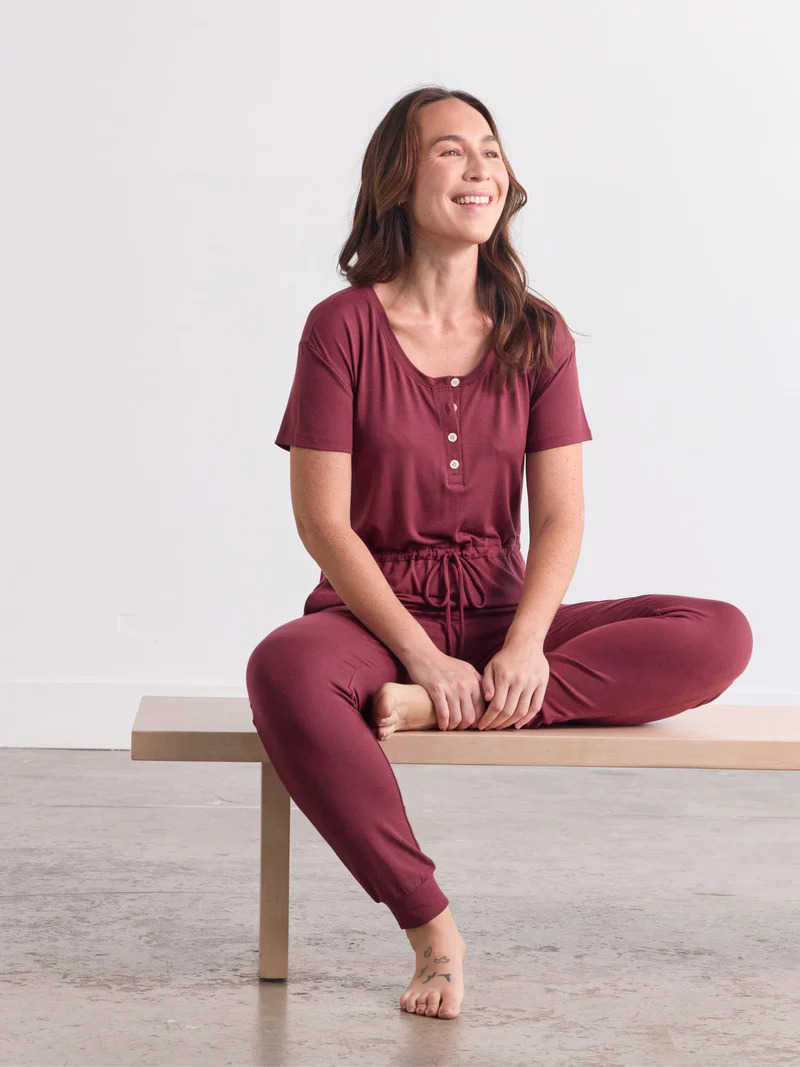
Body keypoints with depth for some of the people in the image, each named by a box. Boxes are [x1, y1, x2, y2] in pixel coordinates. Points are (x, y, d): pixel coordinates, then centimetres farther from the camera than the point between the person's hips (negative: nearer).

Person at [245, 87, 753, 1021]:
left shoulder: (537, 337, 6)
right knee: (284, 671, -39)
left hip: (502, 616, 3)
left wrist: (525, 643, -19)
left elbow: (559, 516, 0)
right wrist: (422, 653, -19)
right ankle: (430, 925, -25)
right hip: (372, 614, -3)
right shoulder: (343, 326, -4)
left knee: (719, 636, -18)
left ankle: (440, 713, -25)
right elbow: (323, 522, -9)